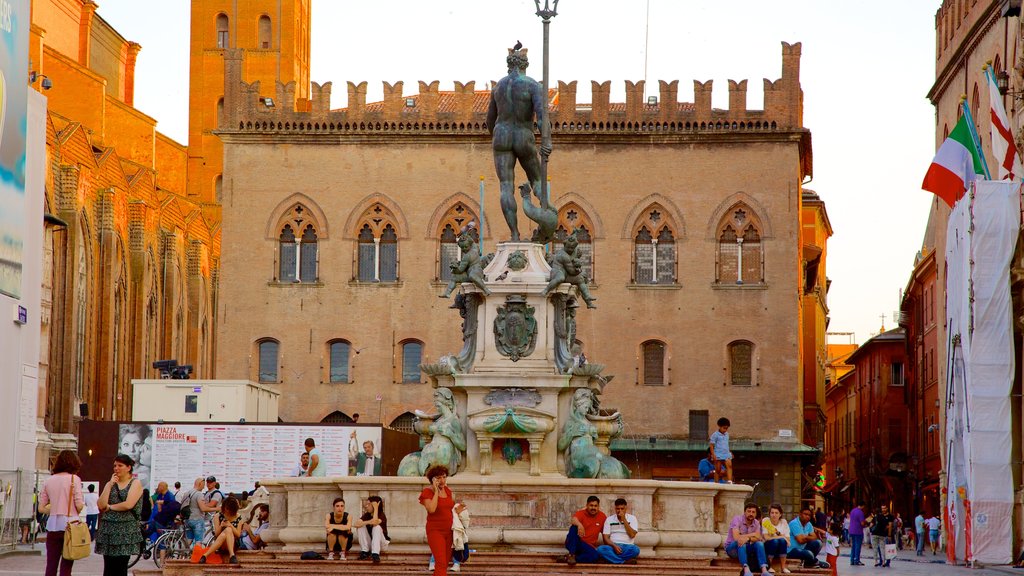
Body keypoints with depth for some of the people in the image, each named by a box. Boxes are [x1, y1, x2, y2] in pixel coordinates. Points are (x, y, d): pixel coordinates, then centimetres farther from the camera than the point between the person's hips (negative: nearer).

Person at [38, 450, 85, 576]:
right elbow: (79, 505, -9)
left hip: (53, 524, 4)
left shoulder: (48, 481, 8)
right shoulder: (74, 479, -4)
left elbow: (41, 508, 8)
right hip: (70, 523, -4)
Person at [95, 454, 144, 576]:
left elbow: (129, 504, -13)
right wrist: (110, 485, -1)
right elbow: (101, 505, 1)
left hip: (126, 530, -4)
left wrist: (110, 507, -2)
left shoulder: (135, 483, 2)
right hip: (108, 528, 4)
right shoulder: (110, 483, 16)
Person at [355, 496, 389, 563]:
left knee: (377, 527, -31)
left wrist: (375, 508, -26)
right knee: (360, 526, -16)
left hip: (381, 544, -4)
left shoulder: (382, 515, -13)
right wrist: (368, 522, -35)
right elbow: (356, 524, -19)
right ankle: (364, 552, -17)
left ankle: (375, 554, -39)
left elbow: (375, 523, -35)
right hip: (369, 544, 4)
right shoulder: (366, 515, -1)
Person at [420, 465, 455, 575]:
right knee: (441, 562, -19)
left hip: (448, 530, 7)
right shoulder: (427, 492, -9)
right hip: (435, 530, -7)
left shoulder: (447, 490, 10)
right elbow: (431, 509, -25)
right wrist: (436, 491, -18)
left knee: (445, 562, 9)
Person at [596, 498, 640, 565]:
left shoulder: (632, 518, 7)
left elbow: (632, 535, -6)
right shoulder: (609, 519, 10)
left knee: (636, 549, -36)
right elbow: (606, 537, 3)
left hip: (627, 547, -1)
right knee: (600, 549, -33)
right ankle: (626, 561, -35)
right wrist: (614, 546, -16)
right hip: (613, 546, 1)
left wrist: (624, 520, -8)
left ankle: (612, 558, -29)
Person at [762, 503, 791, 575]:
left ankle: (783, 567, -21)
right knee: (775, 541, -33)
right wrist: (781, 537, -20)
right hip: (768, 549, -2)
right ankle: (768, 566, -19)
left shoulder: (784, 522, -1)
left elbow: (787, 541, -6)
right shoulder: (765, 521, -9)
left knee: (782, 541, -30)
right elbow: (766, 538, -19)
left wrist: (779, 533, -22)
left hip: (781, 549, 2)